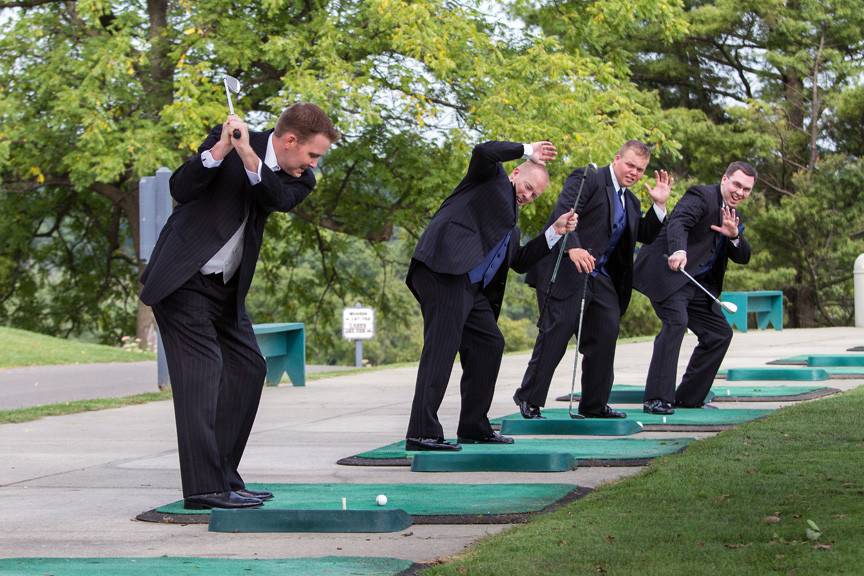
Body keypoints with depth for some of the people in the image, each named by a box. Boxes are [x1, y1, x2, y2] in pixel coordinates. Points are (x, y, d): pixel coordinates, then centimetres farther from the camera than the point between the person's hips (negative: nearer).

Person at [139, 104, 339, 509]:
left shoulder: (297, 178, 5)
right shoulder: (227, 139, -10)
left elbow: (279, 200, -17)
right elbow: (180, 189, -16)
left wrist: (249, 157, -32)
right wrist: (220, 149, -30)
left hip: (225, 288, 8)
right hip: (182, 280, -8)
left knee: (248, 367, 7)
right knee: (203, 369, -14)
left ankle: (222, 476, 13)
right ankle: (204, 487, -17)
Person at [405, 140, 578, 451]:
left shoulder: (511, 218, 33)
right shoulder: (492, 179, 10)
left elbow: (519, 260, 29)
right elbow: (484, 151, -11)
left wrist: (555, 231, 23)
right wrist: (527, 151, 0)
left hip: (472, 286, 10)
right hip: (444, 271, -10)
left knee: (489, 344, 12)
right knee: (442, 347, -16)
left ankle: (473, 428, 21)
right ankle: (421, 433, -20)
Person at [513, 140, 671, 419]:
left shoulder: (631, 201, 21)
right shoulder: (586, 179, -5)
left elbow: (645, 235, 23)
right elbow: (562, 213, -18)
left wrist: (659, 204, 9)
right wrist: (573, 248, -32)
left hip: (599, 277, 8)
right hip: (567, 271, -8)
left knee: (605, 336, 4)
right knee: (555, 334, -9)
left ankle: (594, 405, 15)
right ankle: (529, 400, -1)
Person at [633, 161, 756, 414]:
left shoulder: (734, 216, 19)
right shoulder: (701, 196, -8)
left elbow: (743, 257, 9)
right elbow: (677, 223, -26)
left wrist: (734, 236, -14)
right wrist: (678, 251, -47)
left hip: (696, 284, 10)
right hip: (668, 272, -10)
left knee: (720, 333, 7)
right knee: (676, 321, -27)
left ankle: (689, 397, 16)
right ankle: (657, 398, -27)